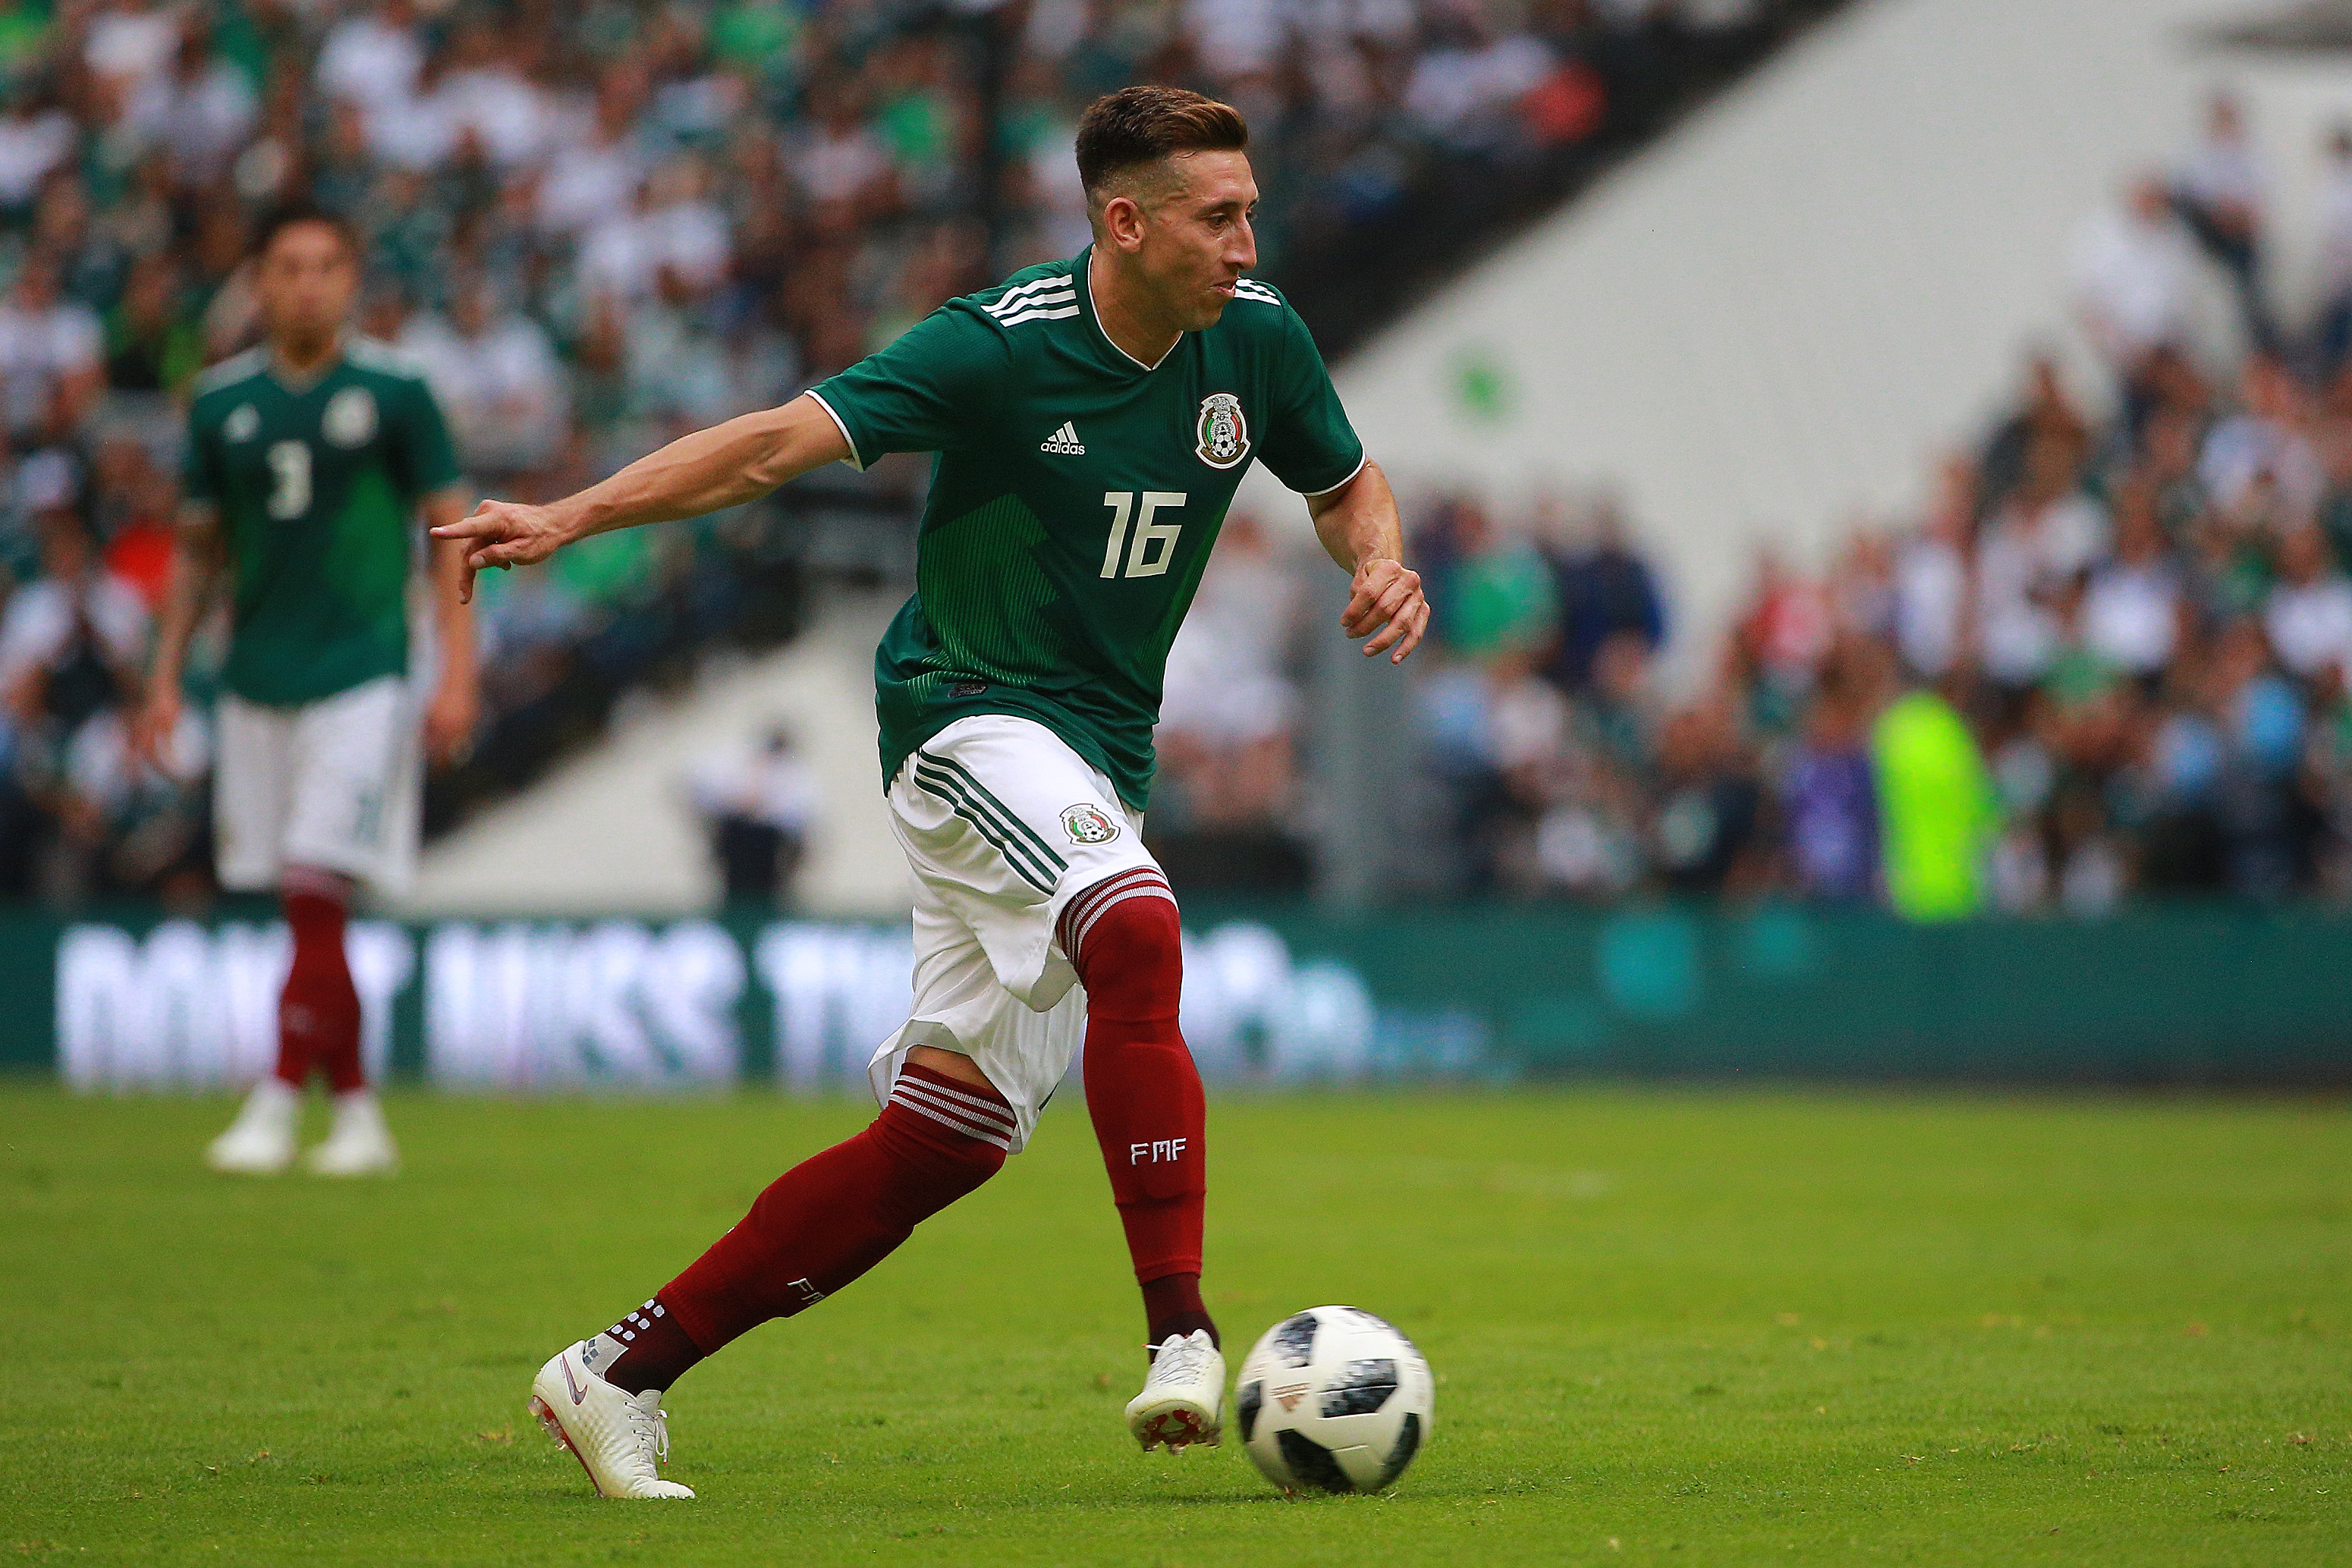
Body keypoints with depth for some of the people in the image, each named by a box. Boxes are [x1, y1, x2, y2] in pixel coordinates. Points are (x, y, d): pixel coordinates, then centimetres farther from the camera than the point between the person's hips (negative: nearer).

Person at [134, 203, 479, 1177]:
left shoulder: (394, 392, -1)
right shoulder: (222, 401, 8)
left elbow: (450, 535, 1)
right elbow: (198, 550, 16)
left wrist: (457, 675, -7)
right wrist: (165, 678, 11)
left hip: (361, 677, -4)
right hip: (256, 684, 4)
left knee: (317, 895, -14)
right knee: (302, 912, 5)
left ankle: (277, 1101, -12)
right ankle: (356, 1113, 12)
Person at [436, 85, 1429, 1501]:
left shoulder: (1257, 340, 1)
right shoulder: (998, 345, -16)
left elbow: (1348, 485, 18)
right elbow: (781, 442, -20)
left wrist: (1383, 566, -5)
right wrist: (568, 519, -30)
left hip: (1098, 769, 6)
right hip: (969, 718, -6)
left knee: (943, 1140, 2)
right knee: (1136, 933, -35)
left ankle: (620, 1376, 10)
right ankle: (1182, 1335, -36)